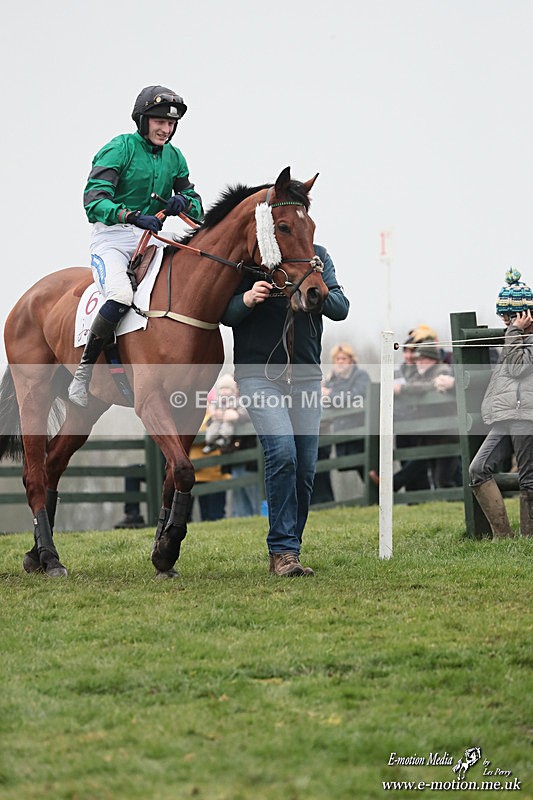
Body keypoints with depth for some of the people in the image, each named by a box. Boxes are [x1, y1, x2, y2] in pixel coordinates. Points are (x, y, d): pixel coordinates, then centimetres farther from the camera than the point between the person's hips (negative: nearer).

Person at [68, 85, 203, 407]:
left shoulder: (174, 157, 12)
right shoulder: (119, 149, -7)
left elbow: (197, 207, 11)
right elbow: (94, 201, -17)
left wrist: (184, 202, -15)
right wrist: (133, 216, -35)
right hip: (113, 238, -6)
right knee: (121, 296, -33)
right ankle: (84, 371, -19)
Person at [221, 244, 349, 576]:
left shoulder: (318, 257, 8)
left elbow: (341, 308, -1)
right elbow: (225, 314, -2)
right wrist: (248, 299, -24)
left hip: (306, 374, 4)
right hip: (258, 373, -4)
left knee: (305, 470, 3)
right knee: (282, 451, -22)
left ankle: (289, 551, 16)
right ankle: (283, 551, -15)